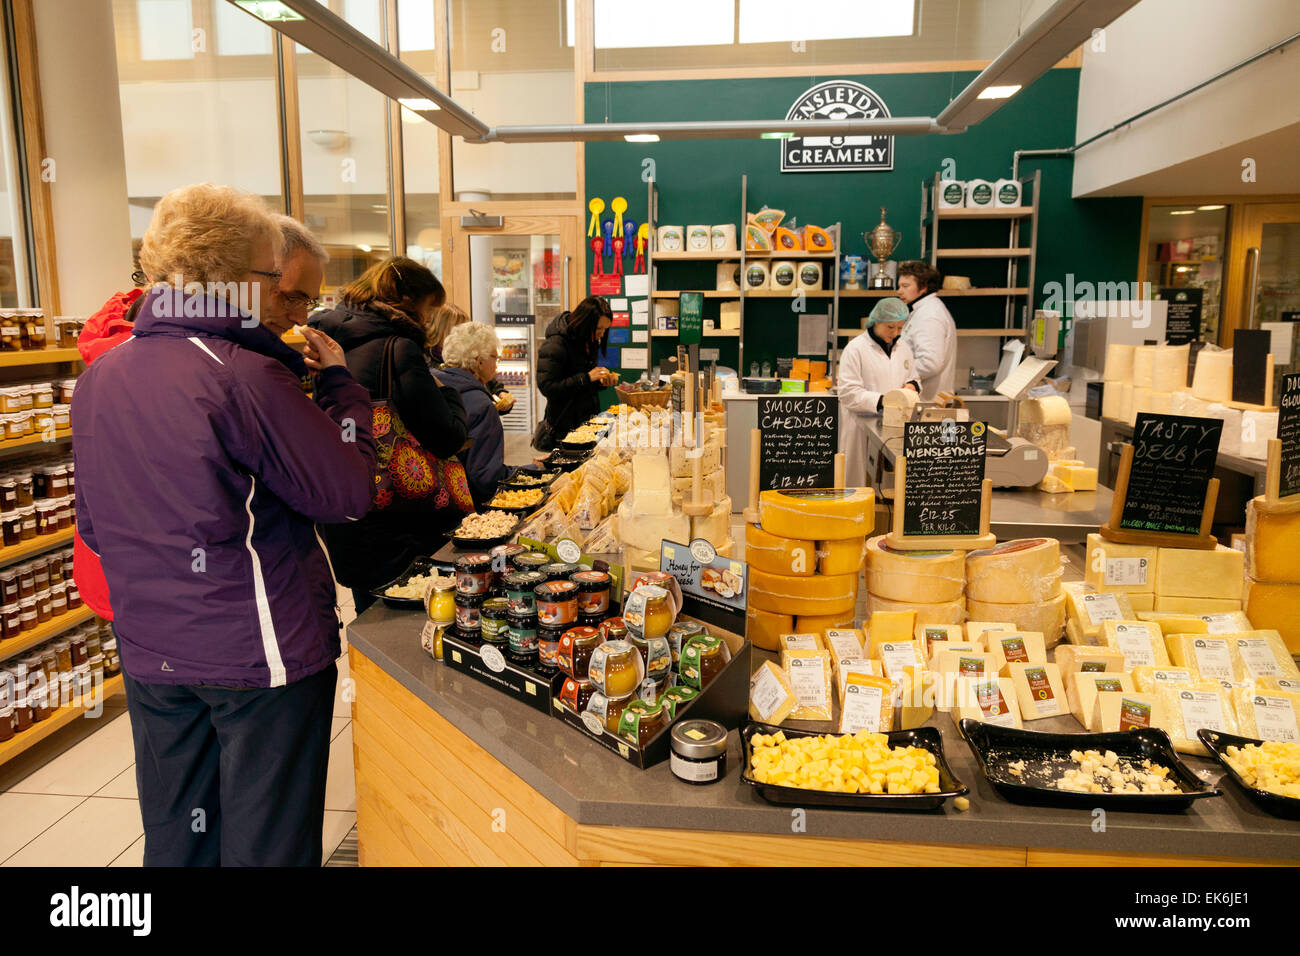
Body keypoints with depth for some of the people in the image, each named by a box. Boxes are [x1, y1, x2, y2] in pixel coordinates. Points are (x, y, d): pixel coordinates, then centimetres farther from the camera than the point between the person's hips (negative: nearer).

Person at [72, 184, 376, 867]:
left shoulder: (97, 379, 4)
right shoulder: (247, 376, -20)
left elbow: (93, 527, 12)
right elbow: (348, 491, -17)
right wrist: (338, 383, -5)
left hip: (149, 656, 7)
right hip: (260, 655, -7)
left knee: (176, 841, 22)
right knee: (266, 844, 9)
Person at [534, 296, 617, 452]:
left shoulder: (589, 342, 9)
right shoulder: (556, 345, -16)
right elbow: (547, 387, -22)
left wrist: (602, 381, -3)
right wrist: (587, 378, -24)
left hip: (588, 419, 7)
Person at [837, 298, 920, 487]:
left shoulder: (903, 348, 15)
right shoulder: (856, 348, -6)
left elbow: (913, 378, 27)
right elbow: (848, 393, -12)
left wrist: (912, 385, 2)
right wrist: (880, 401, -24)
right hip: (862, 425, -5)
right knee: (860, 479, -4)